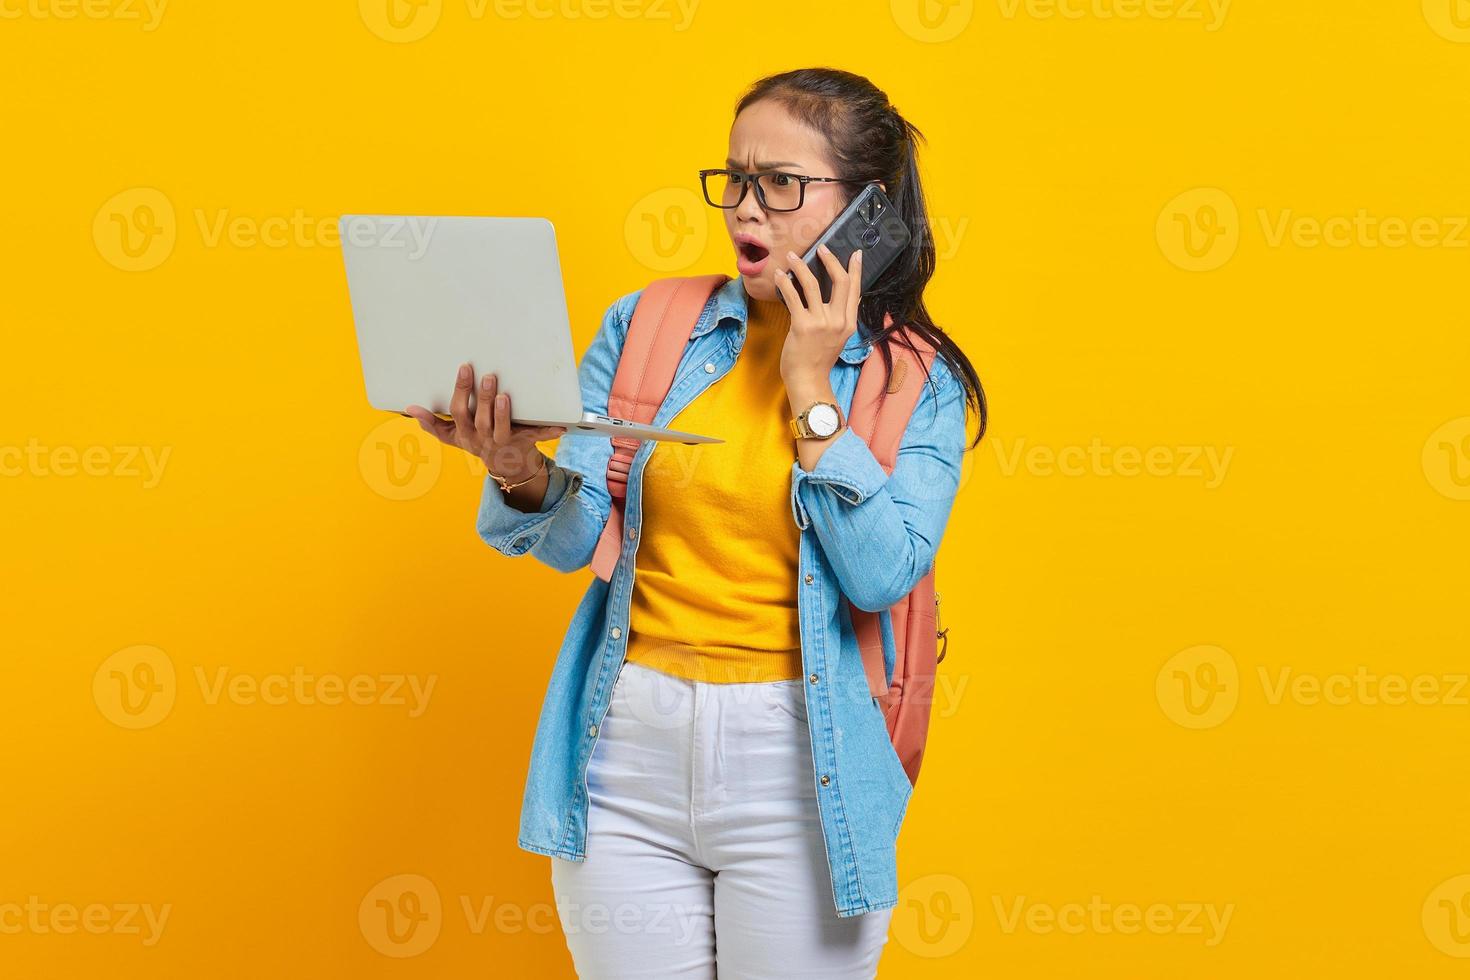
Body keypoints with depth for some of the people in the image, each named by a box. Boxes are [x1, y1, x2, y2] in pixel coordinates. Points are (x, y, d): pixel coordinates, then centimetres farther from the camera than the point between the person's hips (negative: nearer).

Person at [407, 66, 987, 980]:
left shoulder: (920, 382, -1)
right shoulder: (645, 327, 4)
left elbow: (882, 575, -14)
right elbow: (575, 539, 0)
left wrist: (811, 386, -12)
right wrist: (520, 473, -22)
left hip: (796, 768, -2)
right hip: (629, 744, 2)